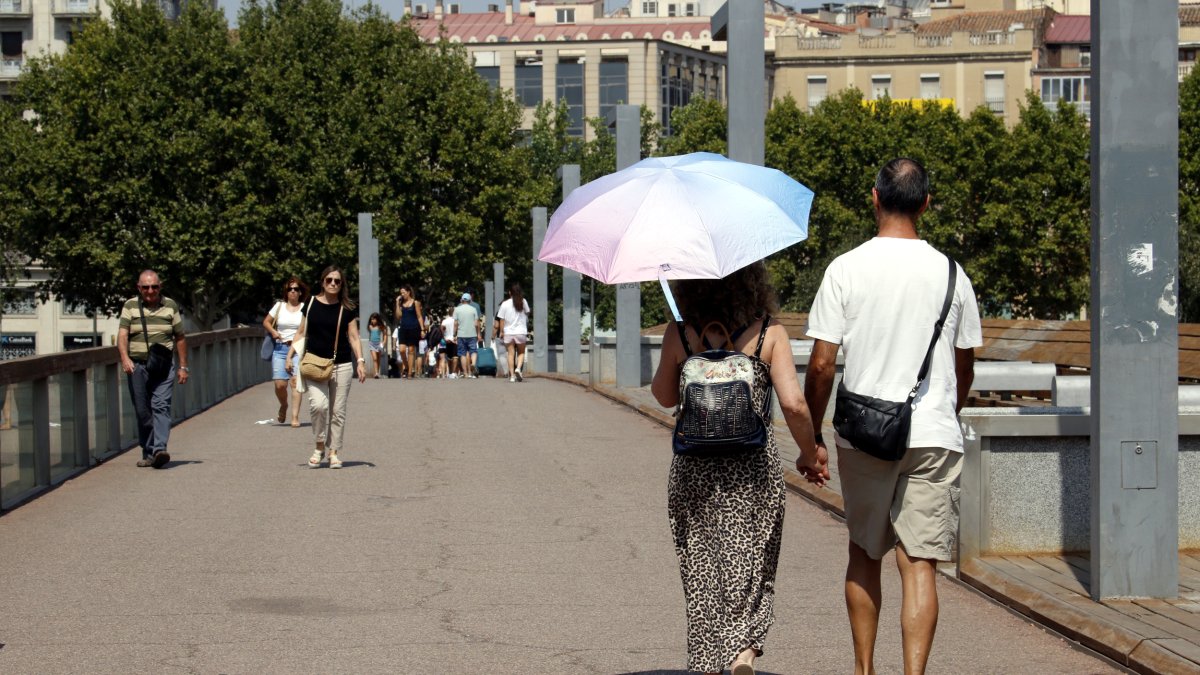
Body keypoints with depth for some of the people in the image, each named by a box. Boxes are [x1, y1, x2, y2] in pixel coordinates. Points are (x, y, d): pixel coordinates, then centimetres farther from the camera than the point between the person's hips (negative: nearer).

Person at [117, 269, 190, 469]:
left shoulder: (170, 306, 8)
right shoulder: (130, 306, 5)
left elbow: (180, 338, 13)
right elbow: (122, 335, -6)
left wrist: (183, 366, 10)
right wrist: (125, 358, -23)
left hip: (164, 367, -1)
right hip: (137, 366, 1)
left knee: (161, 406, -14)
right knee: (142, 412, 4)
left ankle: (160, 450, -24)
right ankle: (148, 453, 14)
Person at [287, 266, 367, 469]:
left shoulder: (347, 309, 4)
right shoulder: (312, 304, 5)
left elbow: (353, 336, 3)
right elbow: (301, 332, 11)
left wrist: (360, 361, -8)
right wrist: (290, 355, 3)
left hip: (341, 366, 1)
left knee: (337, 411, 3)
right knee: (318, 404, -17)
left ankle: (333, 452, 14)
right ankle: (319, 447, 3)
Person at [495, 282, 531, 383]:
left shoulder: (505, 304, -4)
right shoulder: (523, 302, -2)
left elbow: (501, 319, -2)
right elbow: (527, 313, 12)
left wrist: (501, 331, 7)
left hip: (508, 332, 0)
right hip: (521, 331, 0)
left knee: (511, 354, 5)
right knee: (521, 352, 13)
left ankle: (512, 375, 2)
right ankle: (518, 368, -13)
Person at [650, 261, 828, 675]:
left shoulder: (679, 334, -3)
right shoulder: (769, 332, -7)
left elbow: (665, 397, 11)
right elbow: (794, 404, -12)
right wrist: (810, 454, 2)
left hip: (694, 468, 1)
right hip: (754, 466, -1)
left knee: (702, 565, 13)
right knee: (751, 563, 12)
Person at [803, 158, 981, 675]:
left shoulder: (846, 269, -5)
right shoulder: (949, 273, 1)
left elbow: (822, 364, -6)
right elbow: (964, 366, 11)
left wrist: (811, 434, 6)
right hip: (933, 436, 0)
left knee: (864, 554, 16)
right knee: (919, 564, 0)